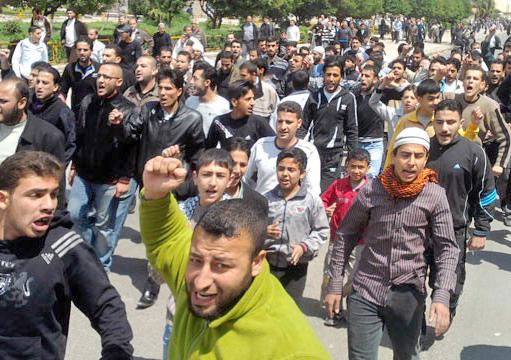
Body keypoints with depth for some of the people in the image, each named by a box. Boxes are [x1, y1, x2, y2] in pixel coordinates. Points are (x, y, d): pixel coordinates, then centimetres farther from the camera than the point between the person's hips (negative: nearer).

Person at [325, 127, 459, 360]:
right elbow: (345, 235, 4)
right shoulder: (371, 191, -4)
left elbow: (447, 249, -6)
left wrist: (442, 297, -17)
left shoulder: (435, 195, -6)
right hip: (365, 292, 0)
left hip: (408, 294, 1)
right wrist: (334, 285, 3)